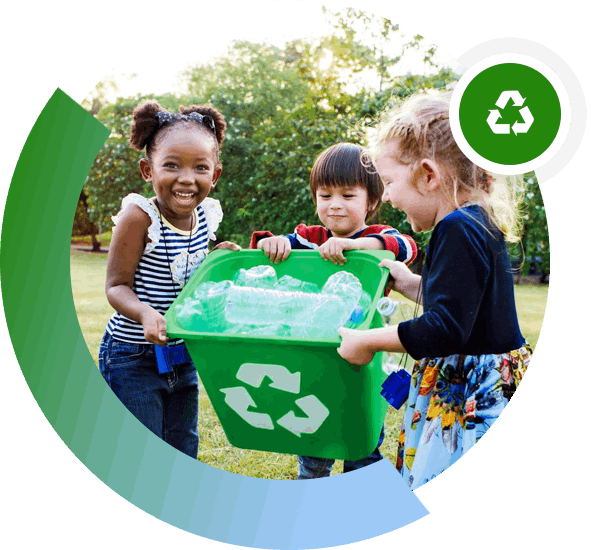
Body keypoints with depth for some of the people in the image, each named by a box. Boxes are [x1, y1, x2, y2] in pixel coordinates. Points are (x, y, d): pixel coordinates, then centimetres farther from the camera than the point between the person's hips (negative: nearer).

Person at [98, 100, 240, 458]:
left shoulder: (206, 215, -1)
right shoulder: (139, 217, -20)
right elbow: (117, 285, -18)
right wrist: (146, 314, -36)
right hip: (133, 358, -6)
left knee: (184, 455, 18)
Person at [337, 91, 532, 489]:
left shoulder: (459, 230, -19)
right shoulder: (479, 224, 12)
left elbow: (446, 330, -24)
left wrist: (368, 341, -14)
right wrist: (409, 283, 22)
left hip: (472, 399, -10)